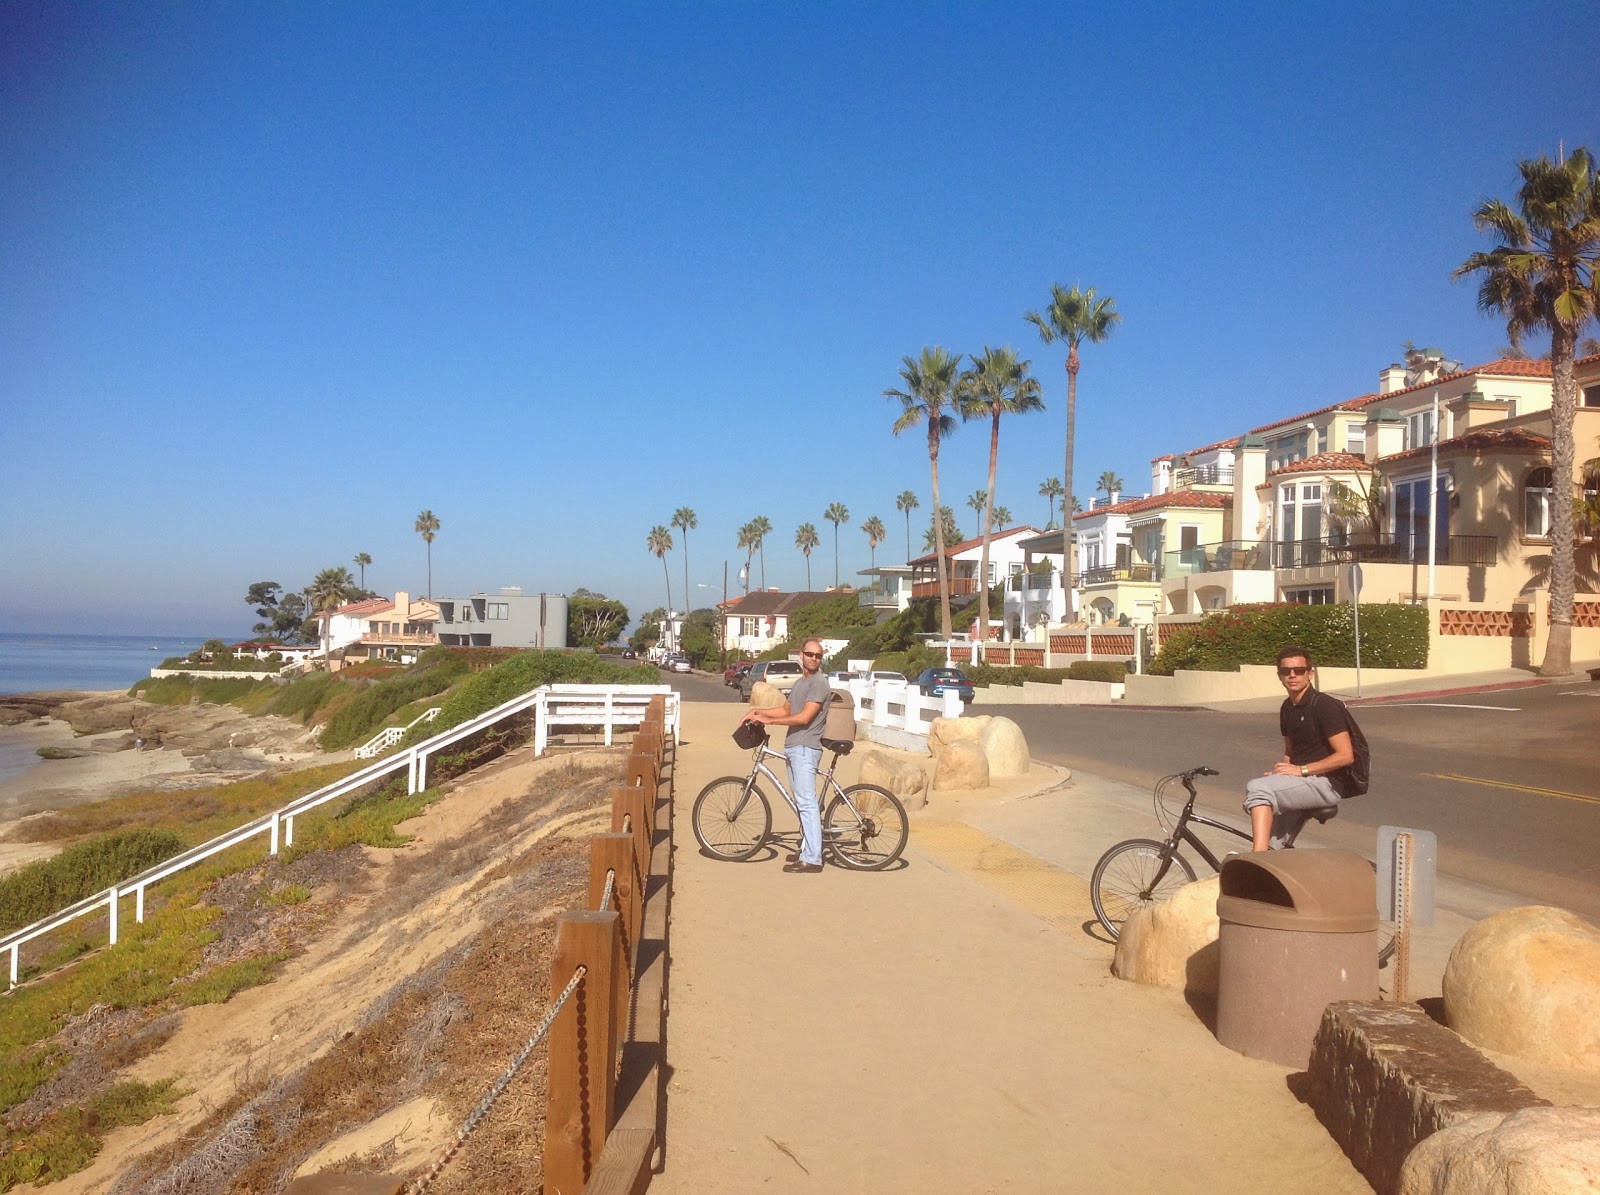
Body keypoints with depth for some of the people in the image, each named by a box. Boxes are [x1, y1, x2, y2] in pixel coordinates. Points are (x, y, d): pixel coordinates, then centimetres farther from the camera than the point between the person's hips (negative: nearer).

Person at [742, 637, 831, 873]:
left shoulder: (819, 683, -11)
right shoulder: (801, 682, 20)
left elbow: (804, 717, -18)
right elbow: (788, 710, 26)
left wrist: (768, 721, -17)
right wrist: (758, 711, 14)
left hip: (805, 748, -10)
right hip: (793, 747, 10)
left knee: (806, 802, -12)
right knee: (802, 801, 15)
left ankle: (812, 859, -12)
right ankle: (807, 847, 24)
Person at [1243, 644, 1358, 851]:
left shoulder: (1324, 706, -12)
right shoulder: (1287, 708, 14)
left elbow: (1345, 755, -17)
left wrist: (1301, 770, -18)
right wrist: (1281, 769, 4)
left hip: (1328, 784, -8)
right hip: (1302, 784, 8)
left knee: (1258, 788, -29)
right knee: (1274, 848, -1)